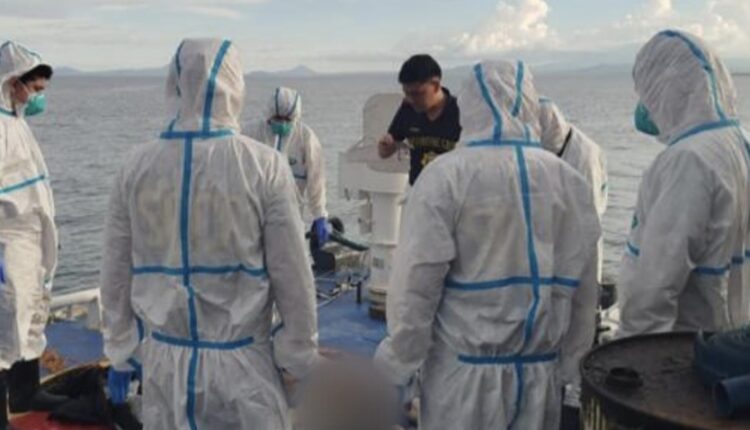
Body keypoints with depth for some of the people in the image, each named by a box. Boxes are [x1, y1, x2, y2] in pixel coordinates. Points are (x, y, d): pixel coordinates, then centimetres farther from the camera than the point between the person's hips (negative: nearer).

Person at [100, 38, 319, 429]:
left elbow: (116, 273, 4)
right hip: (240, 363, -3)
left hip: (163, 360, 3)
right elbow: (291, 273, -9)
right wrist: (299, 353, 4)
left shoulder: (136, 167, -5)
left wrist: (119, 350, 17)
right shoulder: (264, 165, -14)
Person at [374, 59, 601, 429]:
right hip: (540, 371, 4)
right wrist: (569, 365, 16)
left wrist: (402, 361, -1)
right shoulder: (571, 181, 1)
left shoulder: (447, 175, -13)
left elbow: (417, 281, -12)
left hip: (465, 372, -4)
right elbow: (583, 289, 6)